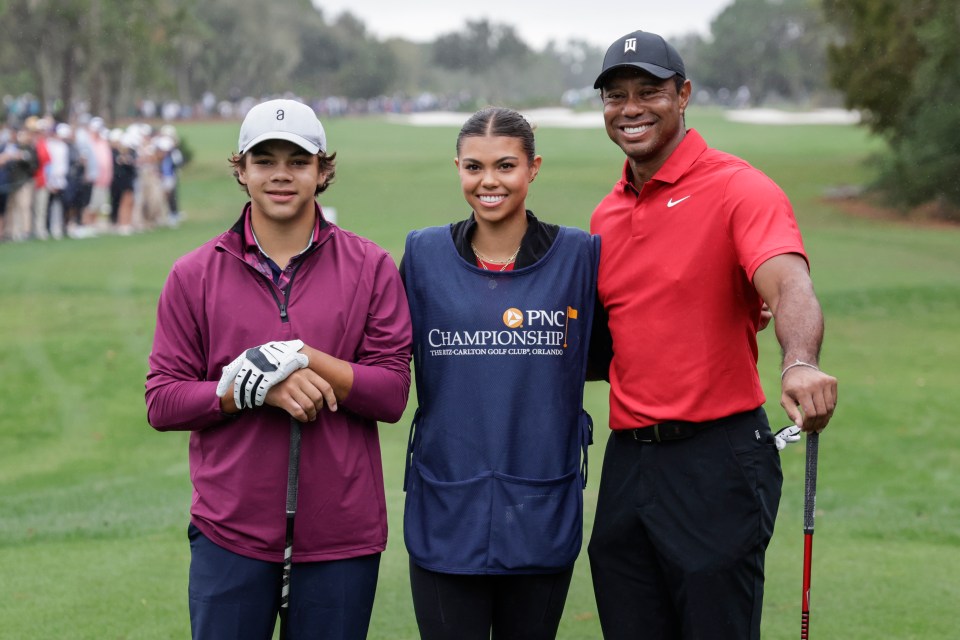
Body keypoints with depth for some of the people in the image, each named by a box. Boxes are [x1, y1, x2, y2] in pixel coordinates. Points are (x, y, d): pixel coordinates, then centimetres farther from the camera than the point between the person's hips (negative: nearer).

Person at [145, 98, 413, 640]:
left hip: (341, 532, 0)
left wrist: (302, 357, -16)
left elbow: (392, 395, -3)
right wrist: (259, 389, -15)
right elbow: (162, 401, -1)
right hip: (230, 531, 0)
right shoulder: (195, 275, 4)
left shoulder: (371, 268, 3)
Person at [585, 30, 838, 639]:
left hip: (716, 459, -6)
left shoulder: (738, 188, -9)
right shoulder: (606, 216, 13)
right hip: (626, 460, 6)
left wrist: (800, 361, -47)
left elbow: (789, 285, -27)